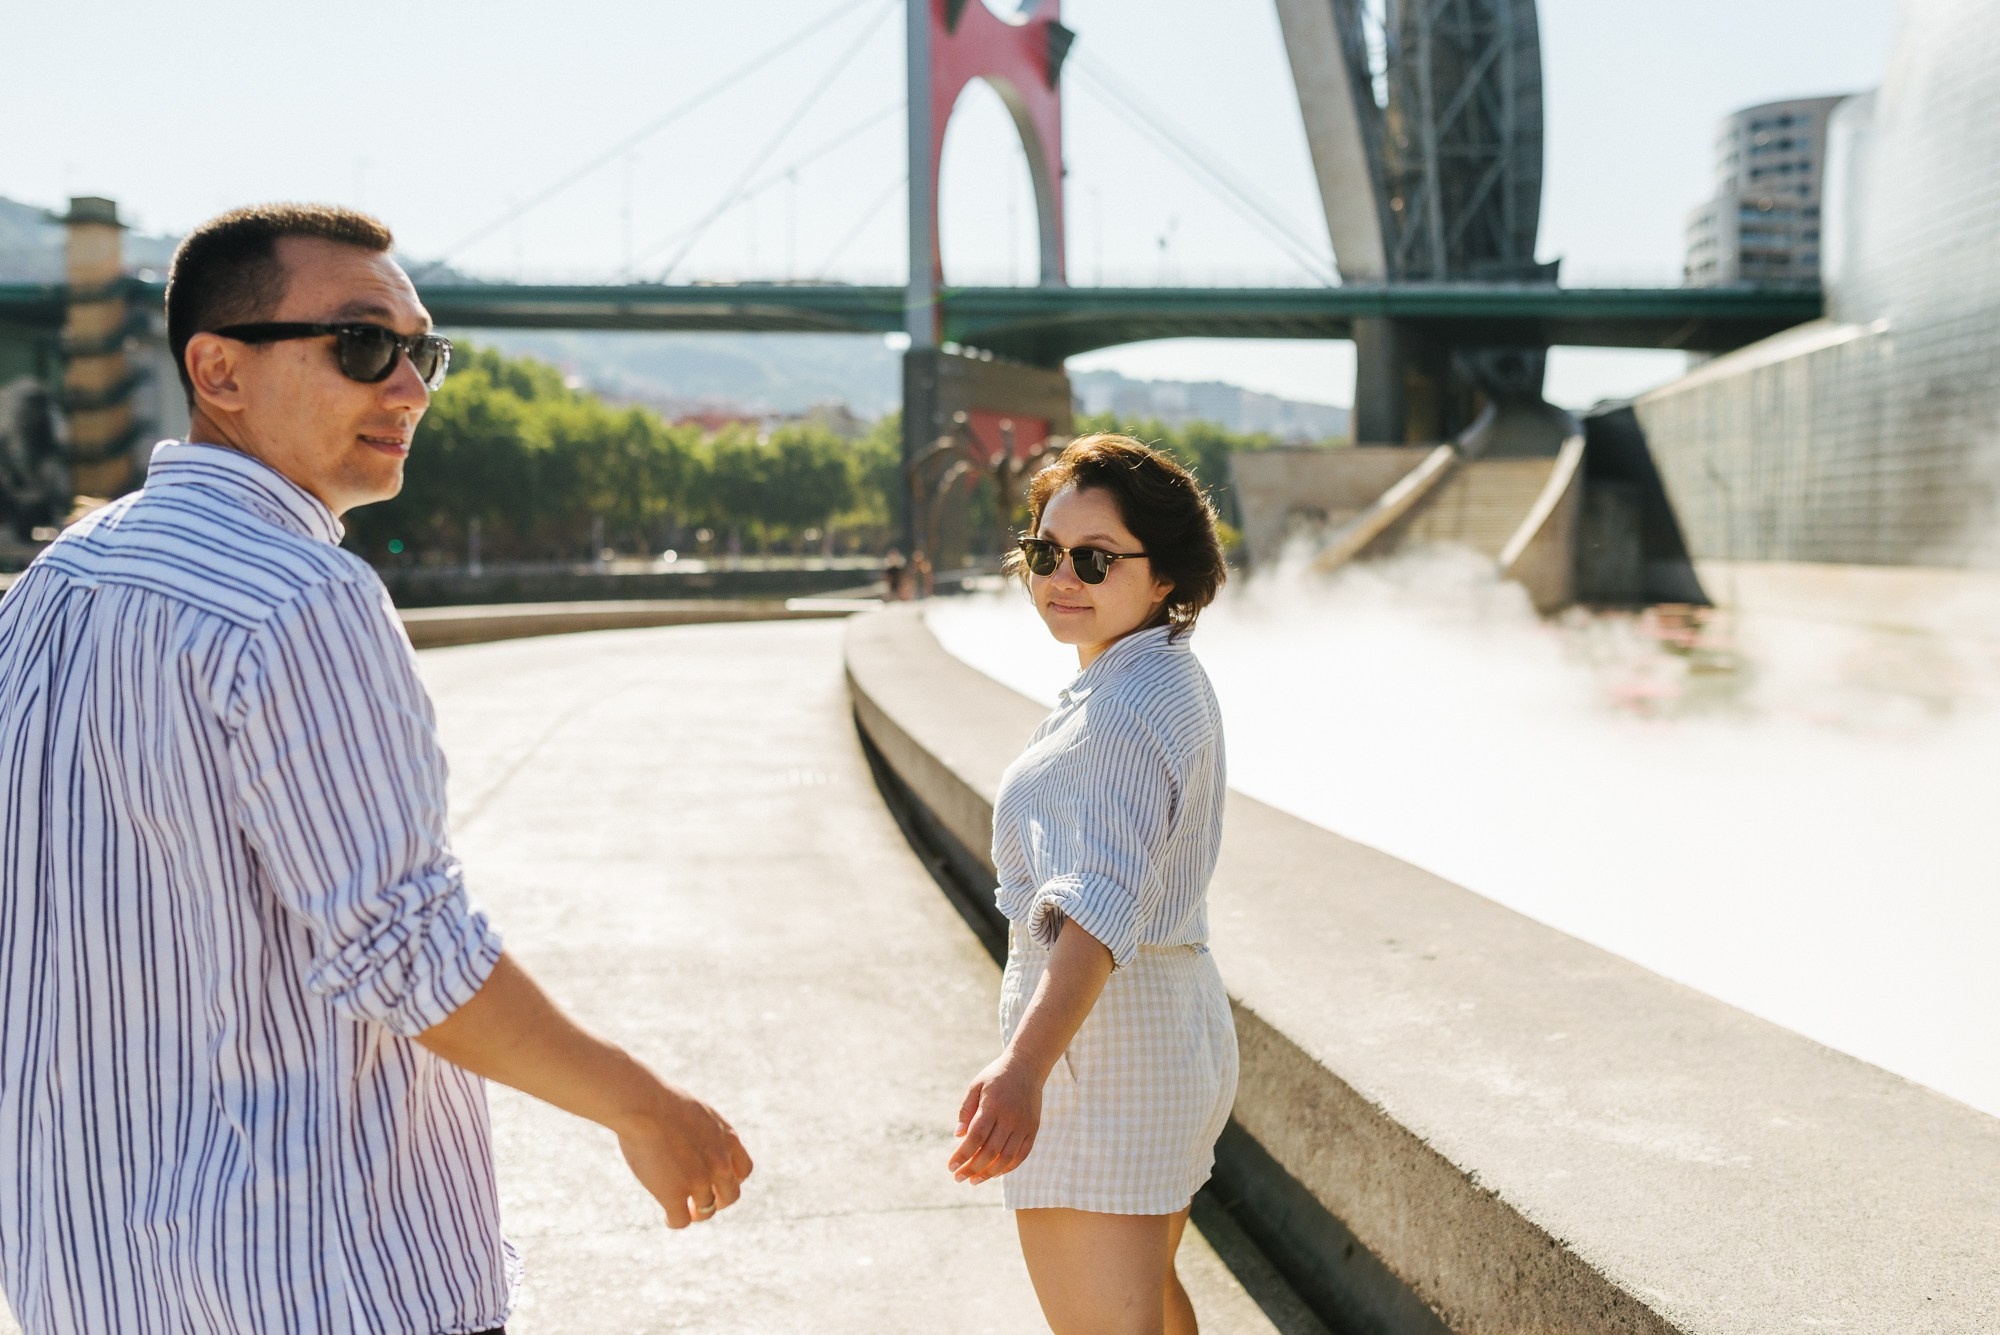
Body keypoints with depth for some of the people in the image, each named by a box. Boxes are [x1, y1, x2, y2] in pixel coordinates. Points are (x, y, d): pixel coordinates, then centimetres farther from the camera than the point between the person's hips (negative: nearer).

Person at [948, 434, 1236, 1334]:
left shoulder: (1130, 704, -21)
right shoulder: (1172, 678, 11)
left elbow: (1105, 898, -36)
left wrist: (1025, 1066, -48)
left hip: (1098, 1045, -11)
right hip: (1180, 1024, 11)